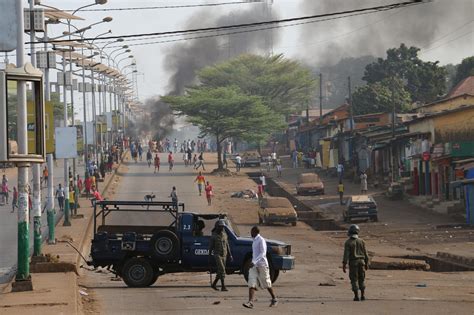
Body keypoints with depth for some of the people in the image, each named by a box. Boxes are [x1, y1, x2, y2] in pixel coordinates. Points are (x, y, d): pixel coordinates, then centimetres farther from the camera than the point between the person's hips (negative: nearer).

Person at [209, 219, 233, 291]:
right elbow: (211, 247, -4)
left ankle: (214, 284, 25)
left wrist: (230, 255, 10)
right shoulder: (214, 236, -7)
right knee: (222, 270, -16)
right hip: (217, 255, -6)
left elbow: (227, 245, 14)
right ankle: (223, 286, -17)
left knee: (220, 271, 10)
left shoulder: (224, 234, 10)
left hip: (224, 255, 6)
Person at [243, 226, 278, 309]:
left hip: (262, 265, -8)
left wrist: (254, 262, -29)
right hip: (254, 265, 8)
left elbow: (263, 253, -21)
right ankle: (250, 302, -18)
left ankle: (274, 299, 22)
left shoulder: (261, 240, -12)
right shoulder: (255, 241, 15)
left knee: (267, 284, 4)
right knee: (251, 284, -9)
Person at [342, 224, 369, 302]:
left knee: (354, 280, 2)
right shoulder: (361, 241, 1)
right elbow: (365, 253, 4)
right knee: (361, 279, 12)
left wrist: (344, 265, -11)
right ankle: (363, 295, 8)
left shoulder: (348, 242, -9)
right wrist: (367, 263, 13)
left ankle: (356, 296, -1)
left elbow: (346, 254, -13)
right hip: (361, 261, 3)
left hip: (353, 263, -3)